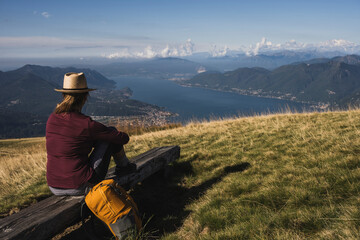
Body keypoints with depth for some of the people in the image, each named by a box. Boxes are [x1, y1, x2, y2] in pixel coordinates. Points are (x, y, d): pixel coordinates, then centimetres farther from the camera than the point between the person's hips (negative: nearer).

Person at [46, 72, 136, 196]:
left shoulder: (52, 119, 0)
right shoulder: (87, 124, -18)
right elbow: (124, 138, -6)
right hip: (79, 187, -6)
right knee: (111, 131, 7)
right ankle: (123, 166, 30)